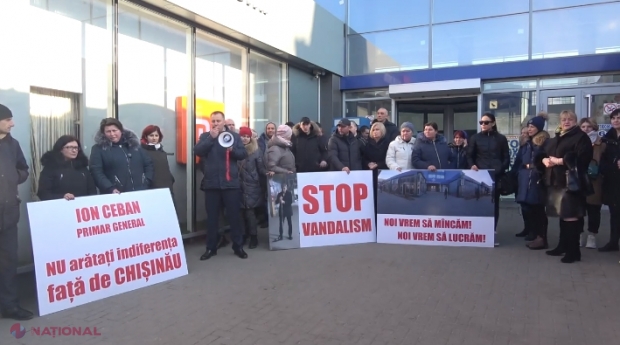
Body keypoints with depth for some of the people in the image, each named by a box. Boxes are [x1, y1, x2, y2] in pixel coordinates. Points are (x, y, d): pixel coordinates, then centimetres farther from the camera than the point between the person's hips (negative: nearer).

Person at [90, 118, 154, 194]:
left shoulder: (134, 144, 13)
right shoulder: (98, 149, 2)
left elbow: (148, 164, 16)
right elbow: (96, 172, -7)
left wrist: (146, 182, 2)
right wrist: (110, 189, -19)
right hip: (117, 195, -3)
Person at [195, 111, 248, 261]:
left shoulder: (234, 136, 7)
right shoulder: (205, 136, 9)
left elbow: (243, 154, 0)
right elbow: (197, 151, -8)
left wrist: (232, 150, -19)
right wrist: (211, 137, -14)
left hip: (231, 183, -1)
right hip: (211, 183, 1)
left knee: (234, 215, 5)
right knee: (212, 217, 7)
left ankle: (238, 246, 16)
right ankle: (211, 248, 18)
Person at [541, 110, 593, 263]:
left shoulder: (581, 137, -2)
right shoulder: (556, 138, 21)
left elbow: (581, 158, -16)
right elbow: (544, 154, 17)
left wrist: (559, 161, -15)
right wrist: (546, 160, -5)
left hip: (571, 182, -7)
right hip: (556, 181, 7)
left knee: (571, 215, -8)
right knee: (562, 214, 13)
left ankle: (573, 250, -2)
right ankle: (563, 245, 23)